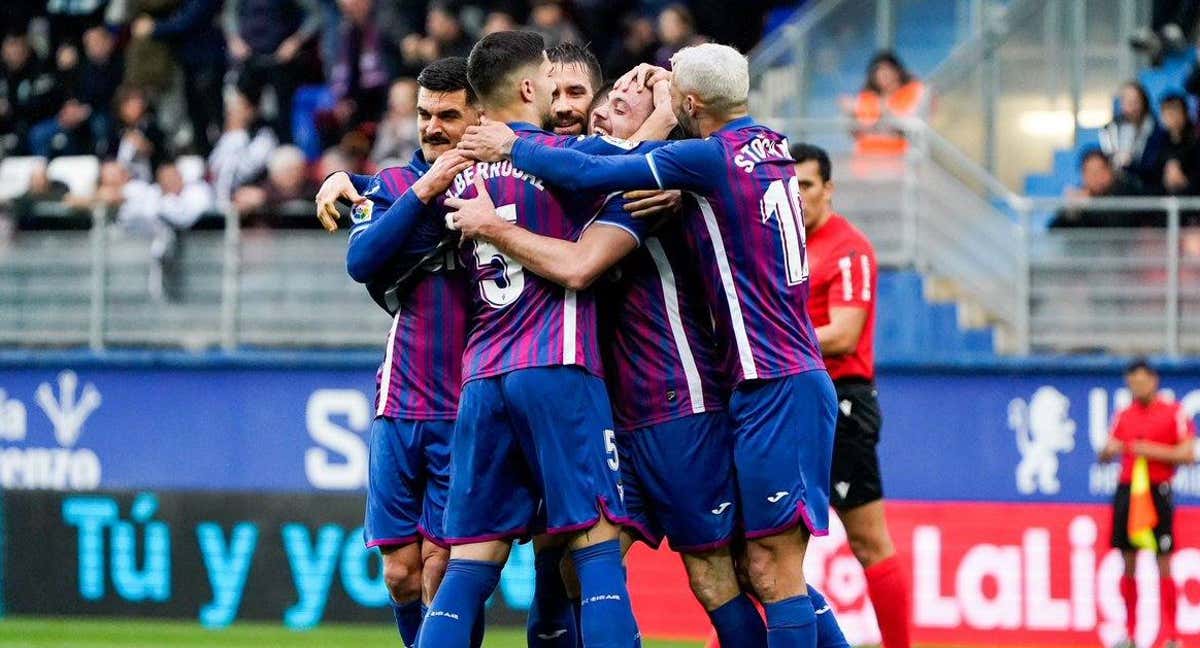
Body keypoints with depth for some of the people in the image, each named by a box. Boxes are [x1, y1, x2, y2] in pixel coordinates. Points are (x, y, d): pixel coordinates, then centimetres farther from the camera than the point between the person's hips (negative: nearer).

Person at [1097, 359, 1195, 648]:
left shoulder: (1174, 413, -2)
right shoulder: (1123, 416, 12)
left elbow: (1188, 454, -7)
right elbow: (1105, 455, 16)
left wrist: (1153, 451, -16)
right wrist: (1109, 450, -7)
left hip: (1157, 492, -5)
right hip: (1127, 491, 5)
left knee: (1163, 565, -5)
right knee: (1128, 564, 5)